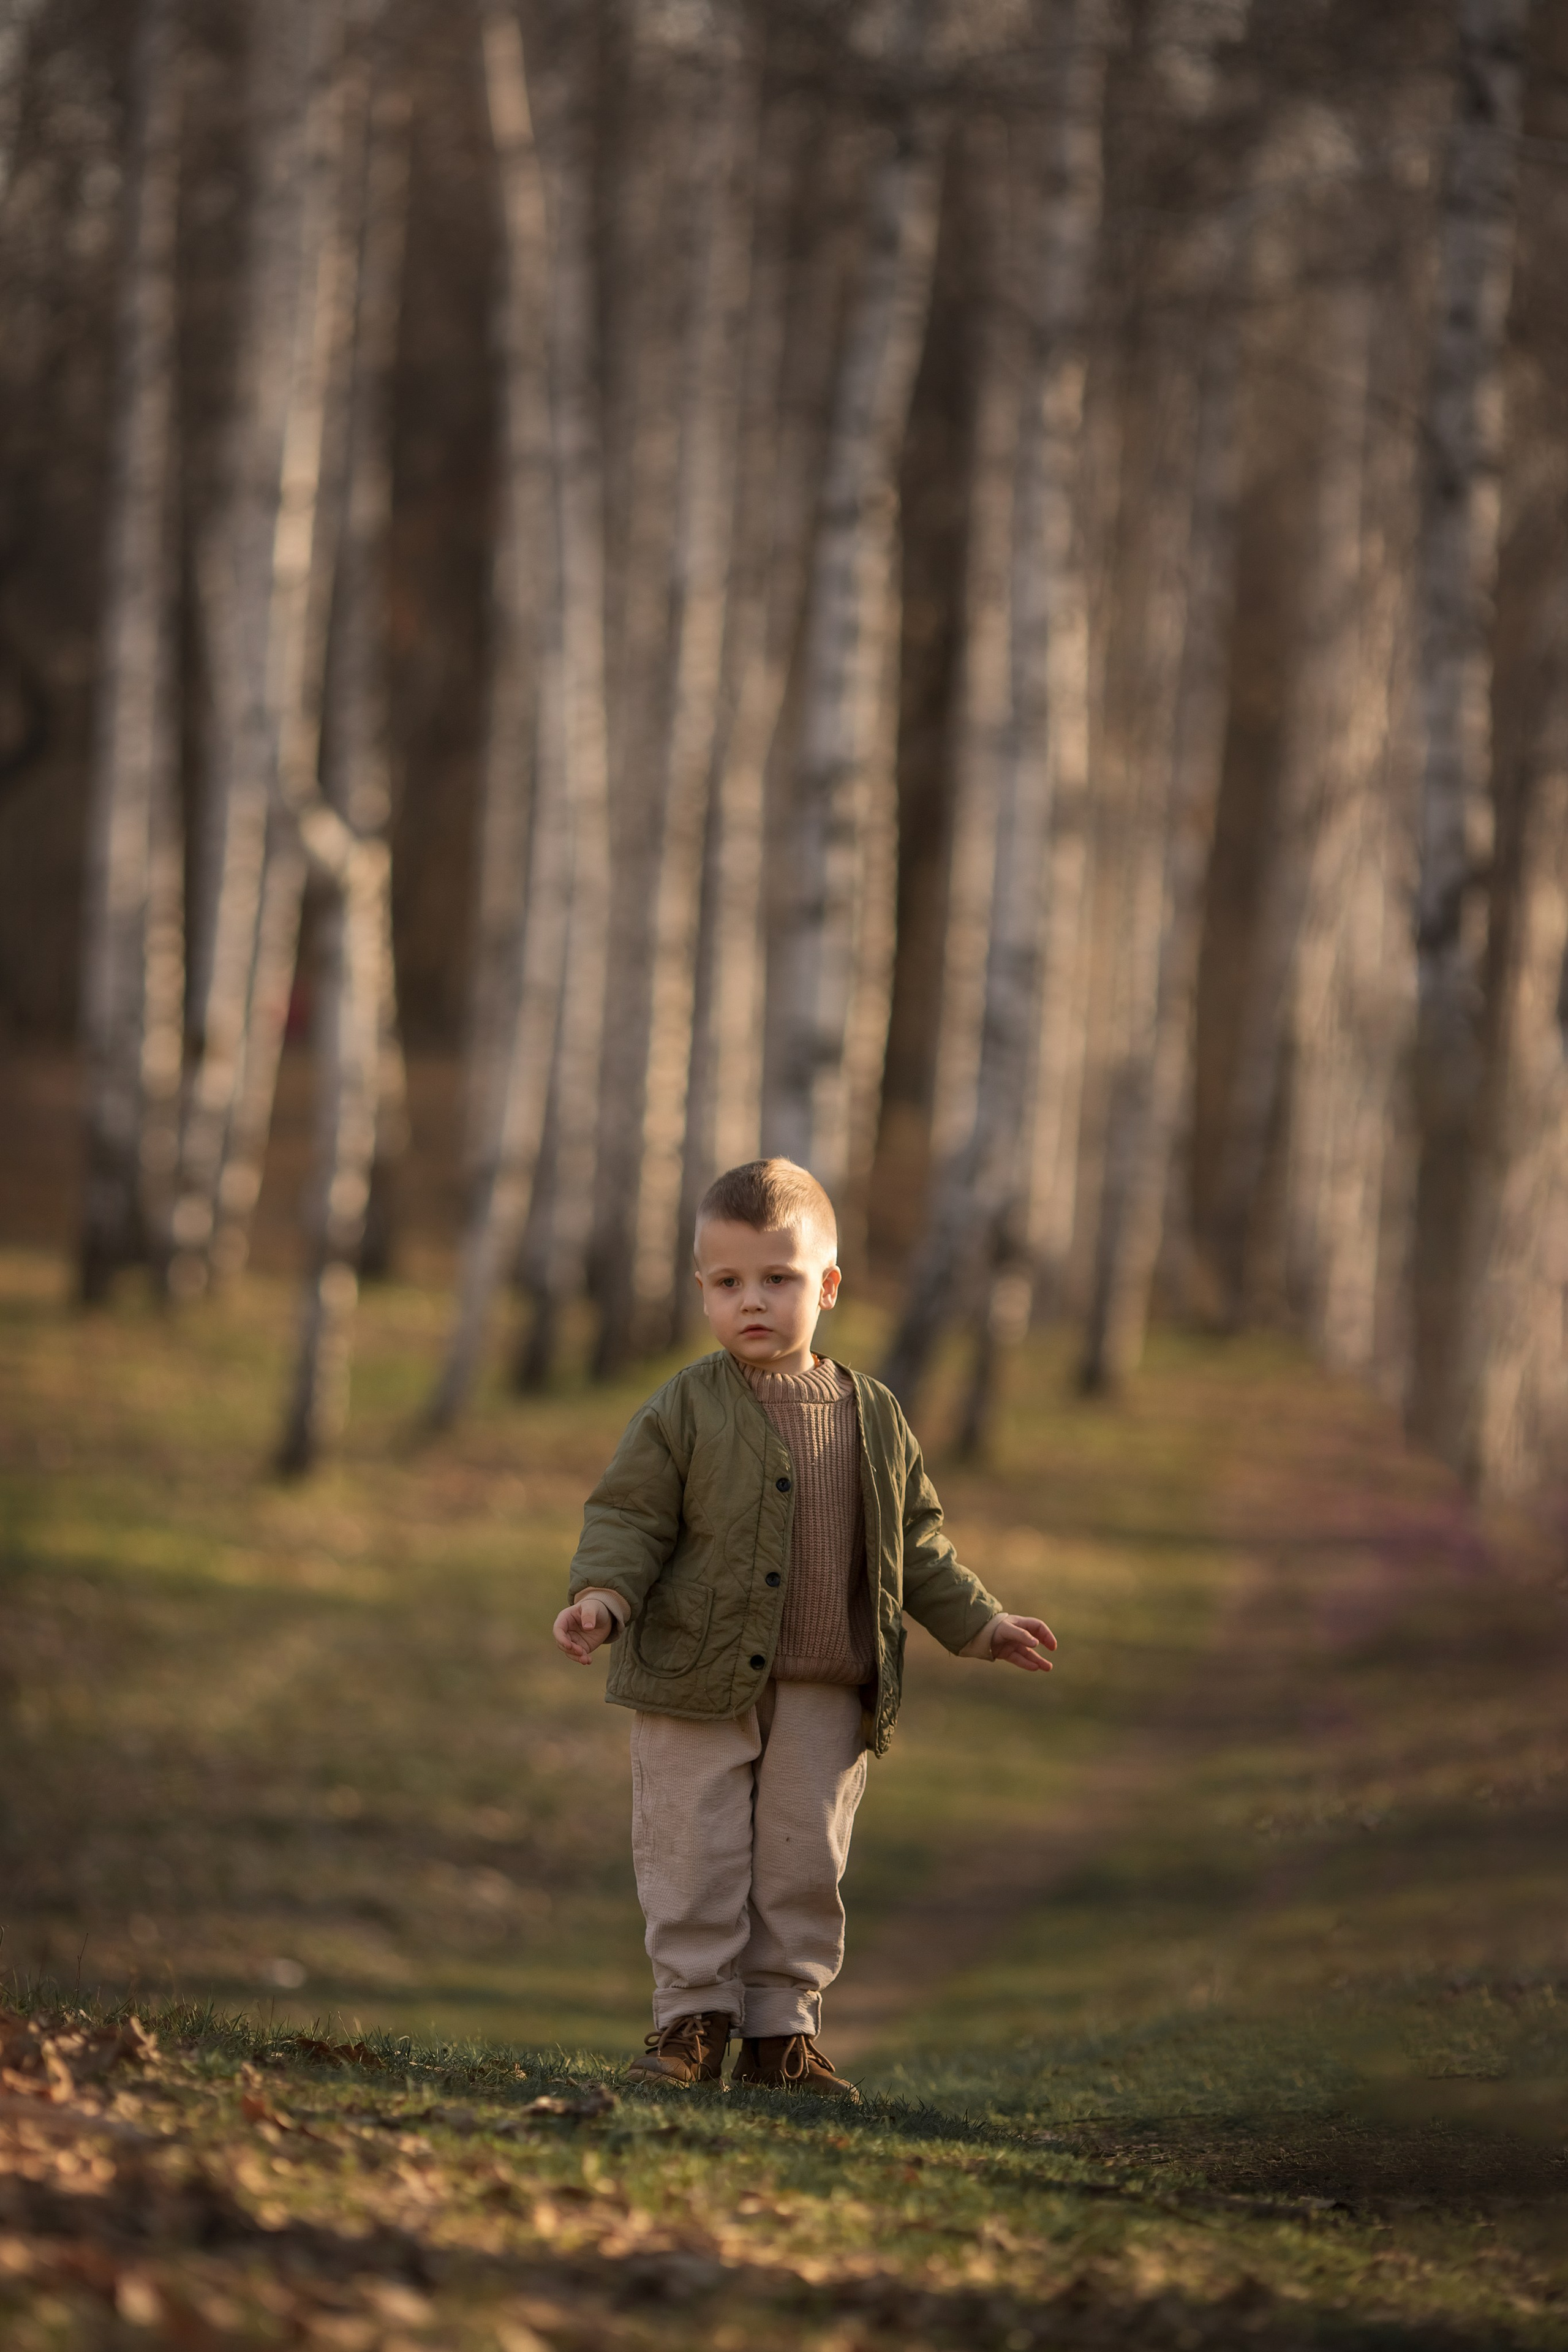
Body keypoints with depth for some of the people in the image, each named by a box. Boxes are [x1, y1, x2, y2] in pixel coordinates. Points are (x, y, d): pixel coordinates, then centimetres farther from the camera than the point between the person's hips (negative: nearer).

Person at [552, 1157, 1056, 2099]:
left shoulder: (873, 1418, 6)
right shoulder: (687, 1409, -3)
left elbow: (916, 1540, 16)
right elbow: (631, 1514, -5)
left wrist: (979, 1623, 12)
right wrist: (603, 1596, -22)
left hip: (825, 1700, 3)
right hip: (696, 1686, -3)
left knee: (805, 1867, 6)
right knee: (694, 1860, -1)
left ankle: (782, 2030, 14)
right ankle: (694, 2018, 9)